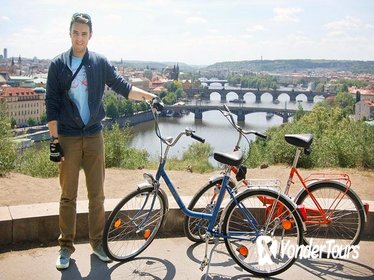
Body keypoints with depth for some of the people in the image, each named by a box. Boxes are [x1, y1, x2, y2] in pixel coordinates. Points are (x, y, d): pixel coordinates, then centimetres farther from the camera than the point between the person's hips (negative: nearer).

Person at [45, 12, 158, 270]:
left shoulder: (100, 63, 4)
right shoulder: (58, 65, 0)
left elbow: (122, 87, 8)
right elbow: (51, 104, -1)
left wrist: (148, 96, -5)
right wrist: (54, 139, -6)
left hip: (94, 136, 1)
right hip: (68, 138, -1)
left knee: (97, 194, 6)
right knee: (68, 195, 4)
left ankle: (97, 241, 21)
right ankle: (66, 246, 17)